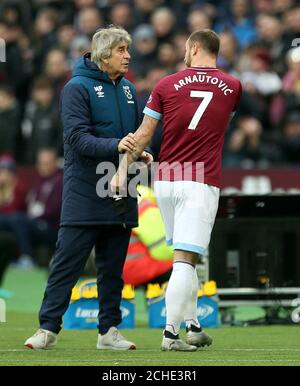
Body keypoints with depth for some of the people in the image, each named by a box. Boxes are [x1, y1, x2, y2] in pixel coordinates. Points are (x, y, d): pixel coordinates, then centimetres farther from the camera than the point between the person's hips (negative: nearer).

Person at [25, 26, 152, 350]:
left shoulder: (127, 89, 12)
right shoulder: (78, 88, -8)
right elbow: (77, 138, -17)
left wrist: (141, 153, -2)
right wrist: (115, 146, -30)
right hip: (84, 194, -6)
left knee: (112, 267, 9)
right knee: (67, 263, -4)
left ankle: (109, 330, 14)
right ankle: (48, 328, 0)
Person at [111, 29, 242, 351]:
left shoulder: (167, 85, 3)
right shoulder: (232, 87, 4)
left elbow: (143, 134, 1)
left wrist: (123, 169, 4)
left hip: (165, 180, 3)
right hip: (200, 184, -3)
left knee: (185, 257, 15)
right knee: (185, 260, -7)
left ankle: (192, 326, 18)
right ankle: (170, 333, -13)